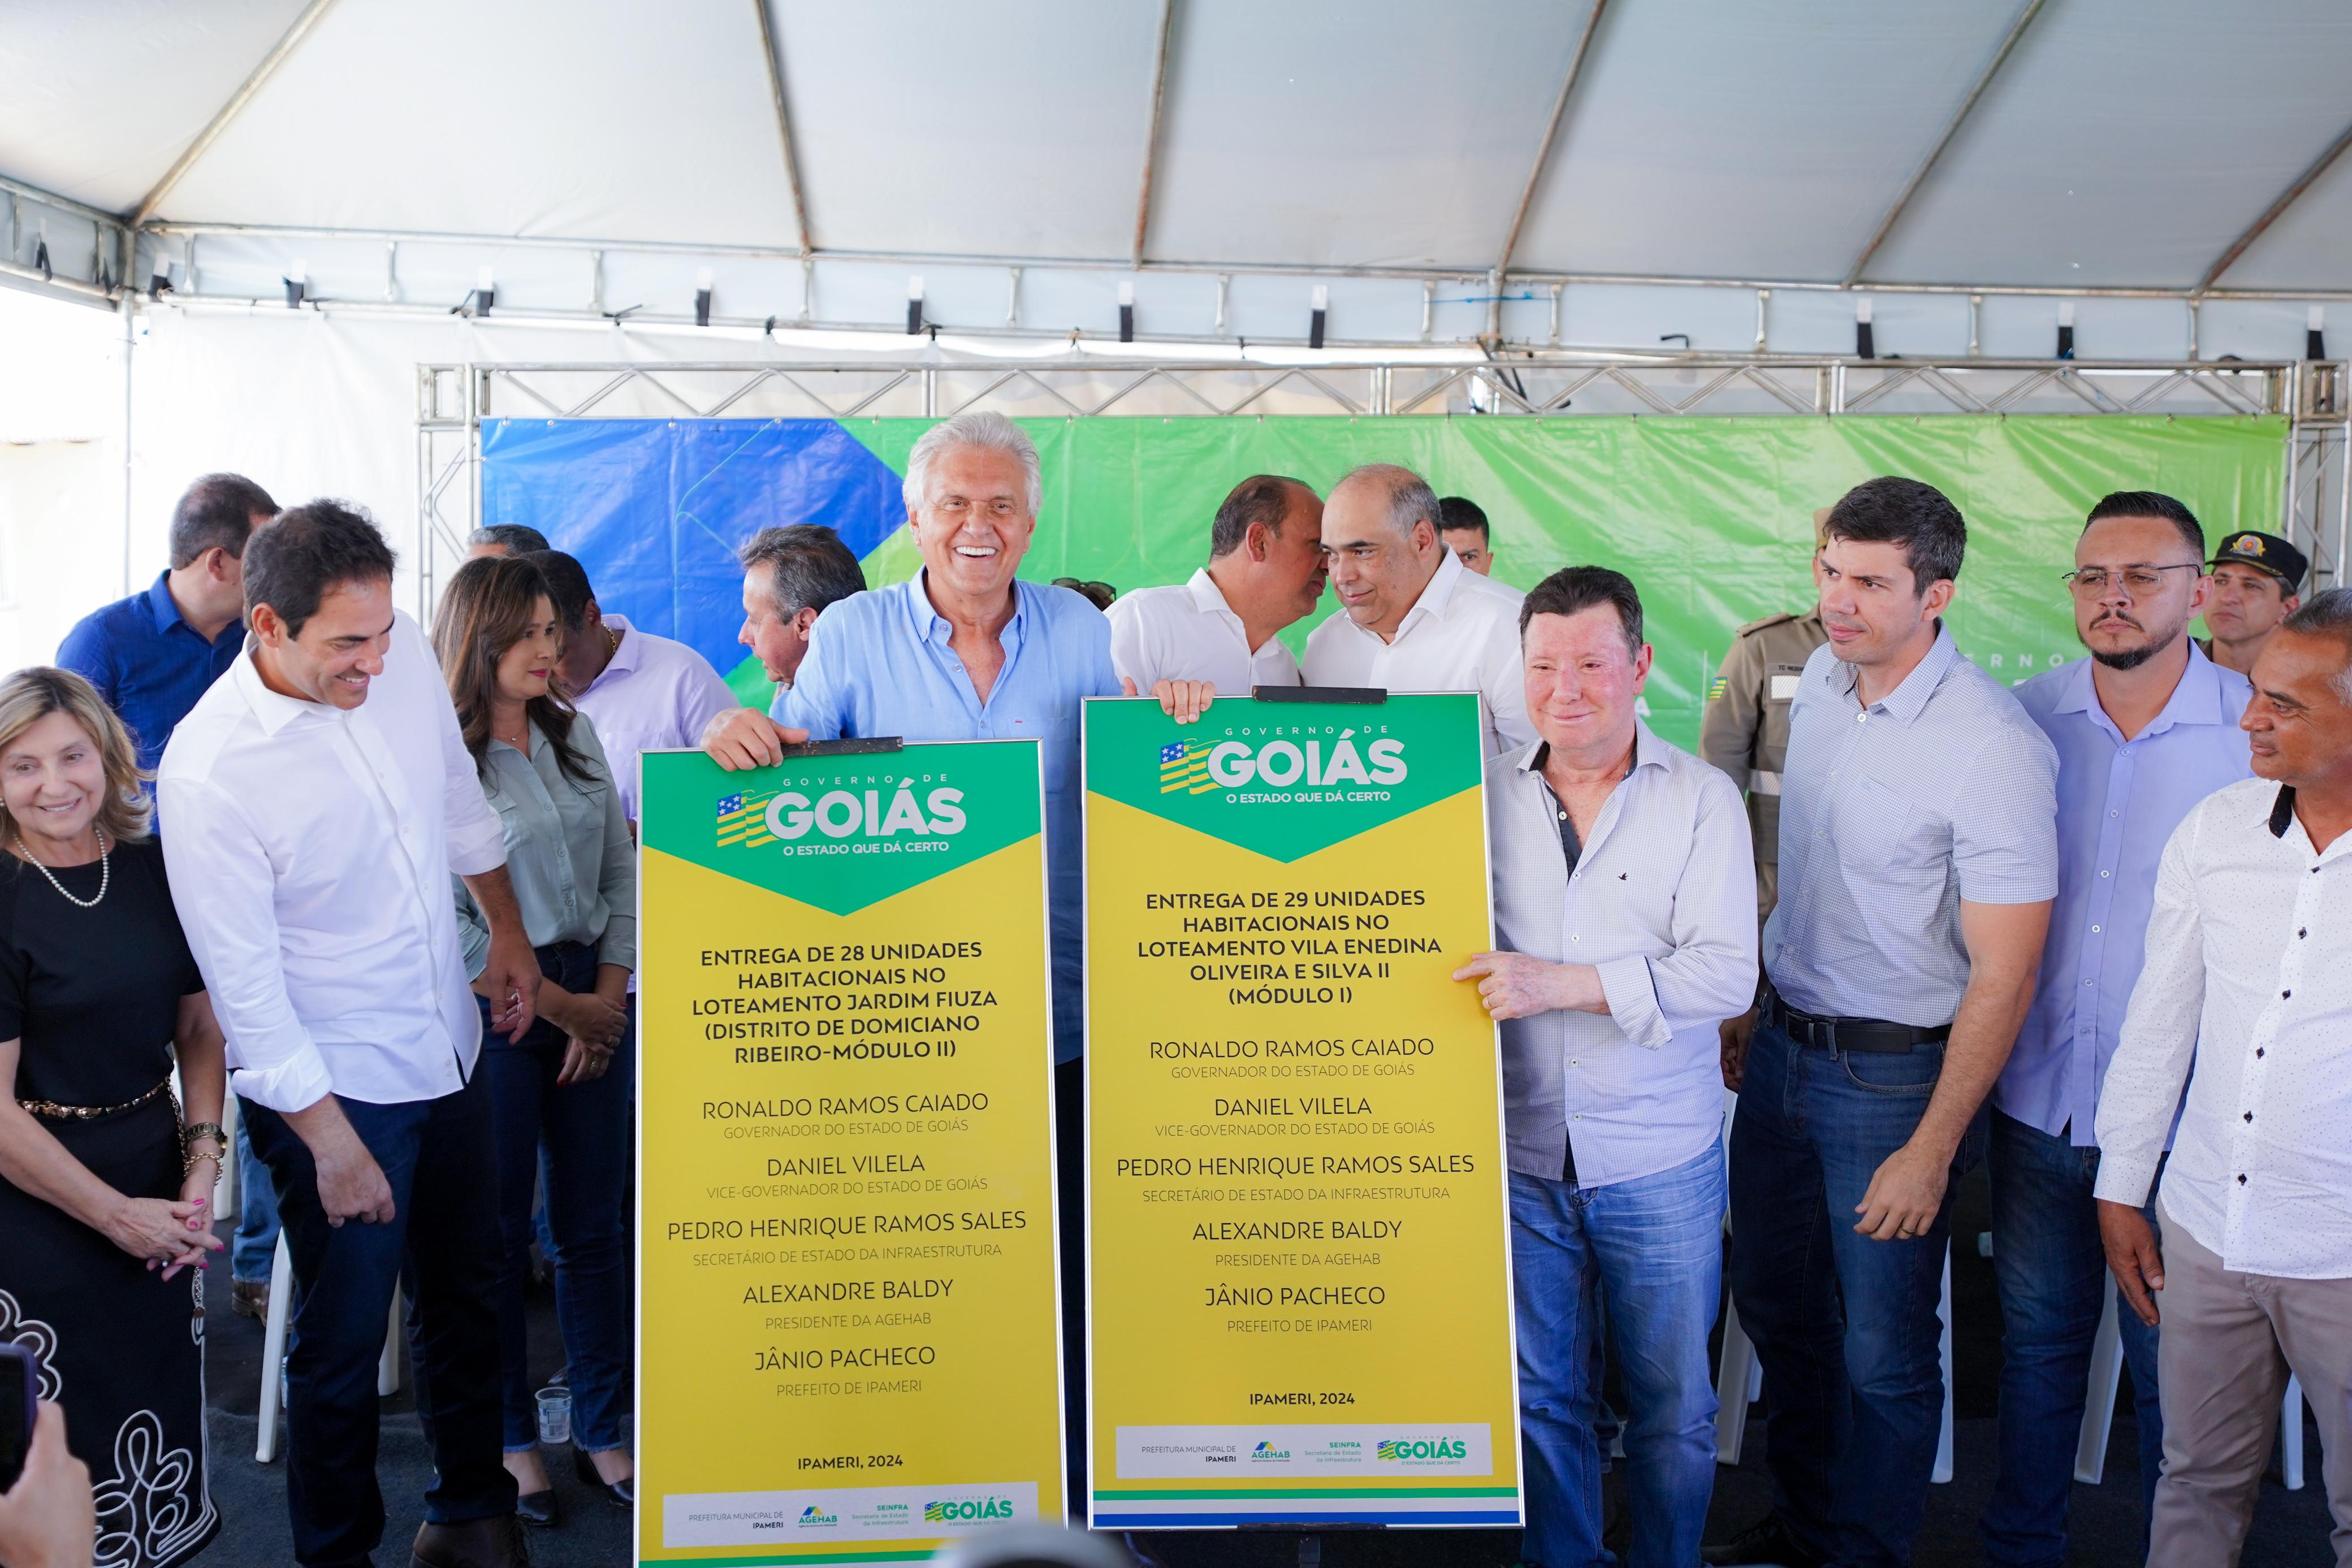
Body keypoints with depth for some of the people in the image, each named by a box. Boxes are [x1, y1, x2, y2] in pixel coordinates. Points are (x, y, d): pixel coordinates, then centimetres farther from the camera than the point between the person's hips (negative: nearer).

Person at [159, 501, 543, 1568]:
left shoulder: (401, 650, -9)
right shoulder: (207, 773, -24)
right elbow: (247, 988, -19)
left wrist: (509, 934, 15)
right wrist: (332, 1144, -15)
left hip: (449, 1052, 6)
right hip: (328, 1085, -6)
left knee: (465, 1296, 21)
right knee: (344, 1338, 8)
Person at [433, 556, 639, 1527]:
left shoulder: (575, 734, 8)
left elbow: (621, 871, 9)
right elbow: (450, 922, -12)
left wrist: (610, 995, -1)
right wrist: (561, 1006, -7)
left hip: (594, 1002, 5)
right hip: (494, 1011, -5)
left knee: (596, 1225, 10)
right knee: (499, 1234, 7)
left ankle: (602, 1432, 23)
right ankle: (510, 1439, 23)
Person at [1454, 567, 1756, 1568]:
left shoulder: (1702, 799, -3)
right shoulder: (1487, 794, 3)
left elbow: (1729, 970, -12)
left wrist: (1564, 982, -21)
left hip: (1661, 1160, -1)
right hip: (1522, 1152, 2)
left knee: (1673, 1402, 12)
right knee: (1540, 1398, 11)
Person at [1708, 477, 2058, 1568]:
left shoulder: (1994, 748, -21)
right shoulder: (1821, 676, 1)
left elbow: (2003, 973, -19)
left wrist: (1933, 1149, -19)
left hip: (1893, 1073, -7)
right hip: (1781, 1045, 7)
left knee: (1882, 1354, 5)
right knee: (1776, 1308, 20)